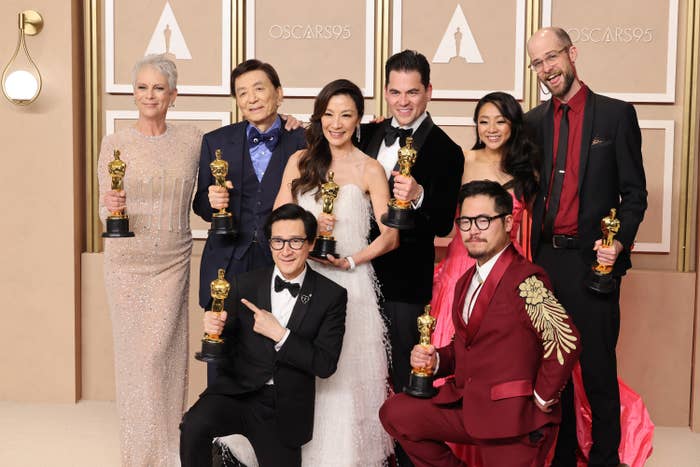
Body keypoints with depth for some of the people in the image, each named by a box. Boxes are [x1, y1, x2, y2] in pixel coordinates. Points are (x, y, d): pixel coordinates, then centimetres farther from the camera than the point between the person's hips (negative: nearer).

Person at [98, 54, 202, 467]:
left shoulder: (193, 141, 3)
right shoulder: (115, 144, -1)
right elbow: (105, 212, 2)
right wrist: (112, 208, -24)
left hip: (173, 262, 1)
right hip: (128, 262, 0)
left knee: (163, 354, 0)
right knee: (133, 355, 5)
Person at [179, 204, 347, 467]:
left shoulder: (332, 295, -2)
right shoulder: (245, 284, 3)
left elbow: (326, 365, -7)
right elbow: (224, 344, 8)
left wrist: (279, 334, -16)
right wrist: (215, 328, -16)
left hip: (285, 411, 0)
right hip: (237, 392, 0)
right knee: (194, 425, -29)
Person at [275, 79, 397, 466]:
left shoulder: (369, 169, 1)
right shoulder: (299, 162, 9)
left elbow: (390, 235, -3)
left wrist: (351, 261, -14)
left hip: (350, 284, -2)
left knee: (346, 377, -2)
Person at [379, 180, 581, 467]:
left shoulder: (526, 279, -17)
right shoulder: (465, 282, 12)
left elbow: (566, 343, -25)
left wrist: (542, 400, -16)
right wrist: (435, 360, 2)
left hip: (510, 418, -8)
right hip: (464, 406, 8)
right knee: (394, 413, -1)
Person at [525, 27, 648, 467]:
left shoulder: (616, 114, -1)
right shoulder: (533, 121, 11)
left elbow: (634, 192, -2)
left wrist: (620, 242, -16)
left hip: (592, 260, -4)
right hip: (547, 259, 4)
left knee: (598, 370, 2)